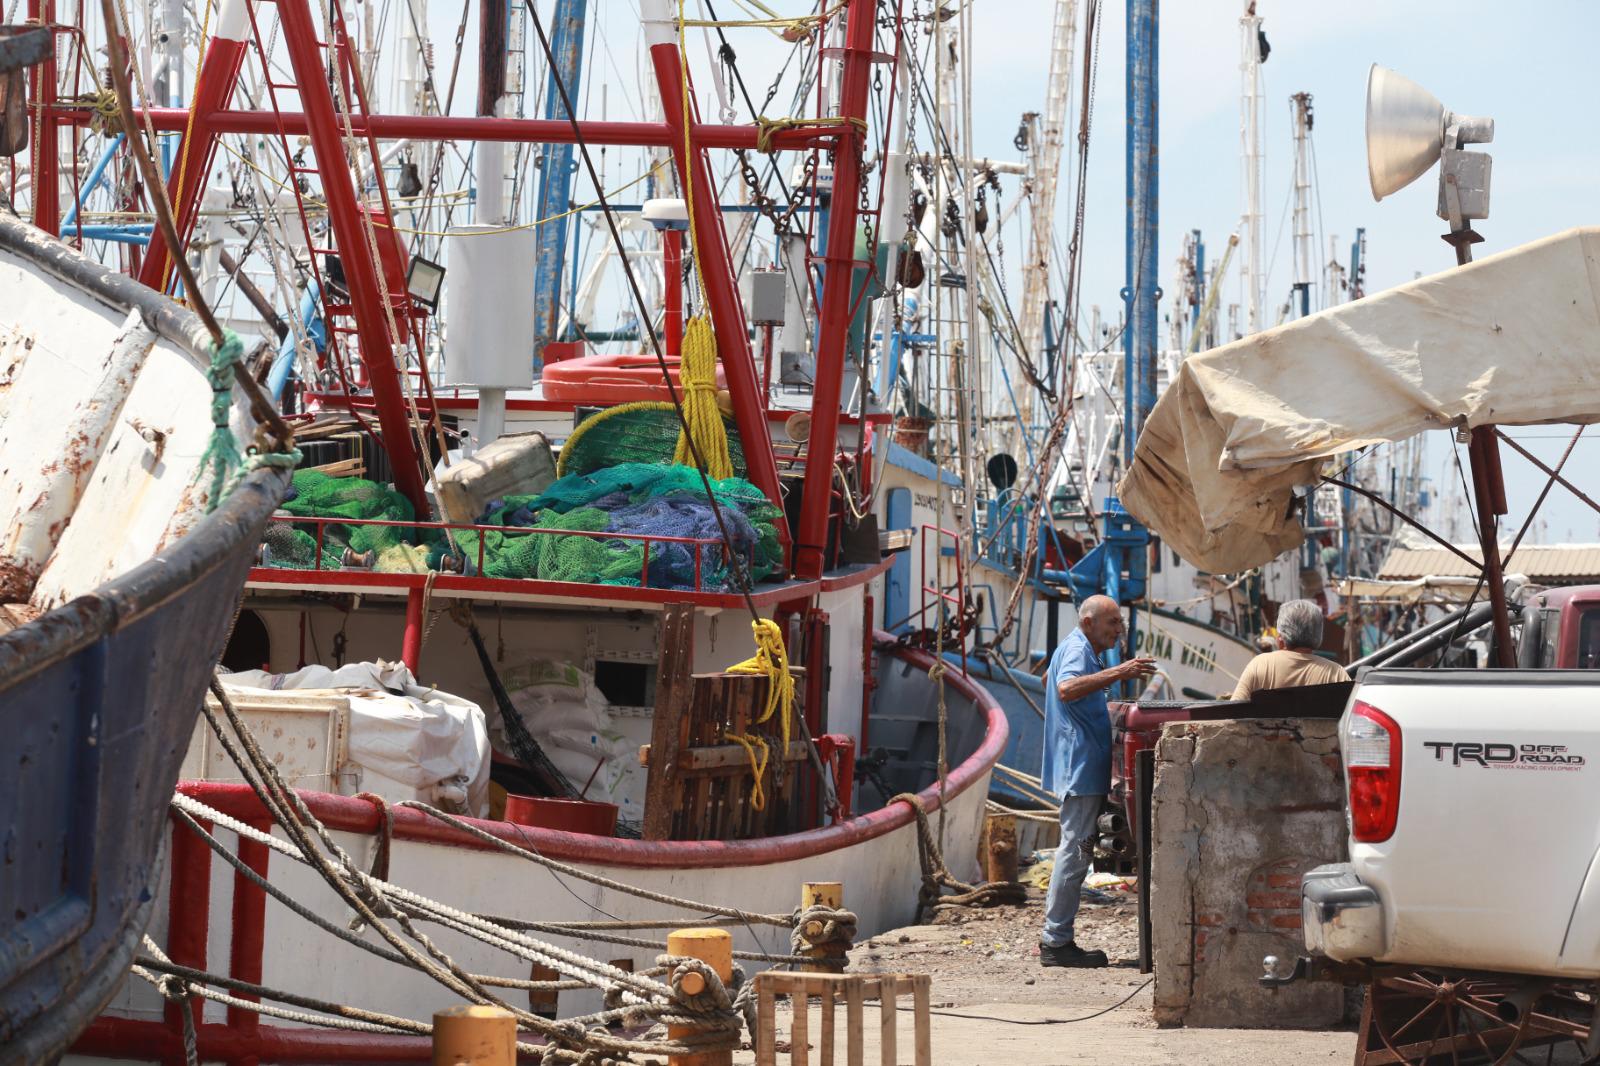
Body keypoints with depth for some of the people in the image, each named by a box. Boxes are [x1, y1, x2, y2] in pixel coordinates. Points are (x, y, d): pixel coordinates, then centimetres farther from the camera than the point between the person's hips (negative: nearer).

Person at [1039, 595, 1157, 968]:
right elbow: (1066, 688, -35)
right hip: (1081, 766, -11)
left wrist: (1103, 681, 40)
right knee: (1075, 850, -11)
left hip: (1079, 767, 11)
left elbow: (1049, 681, 41)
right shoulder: (1077, 650, -13)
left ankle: (1055, 939, 15)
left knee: (1075, 849, 13)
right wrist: (1116, 673, -41)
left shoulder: (1077, 649, 20)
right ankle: (1056, 941, -11)